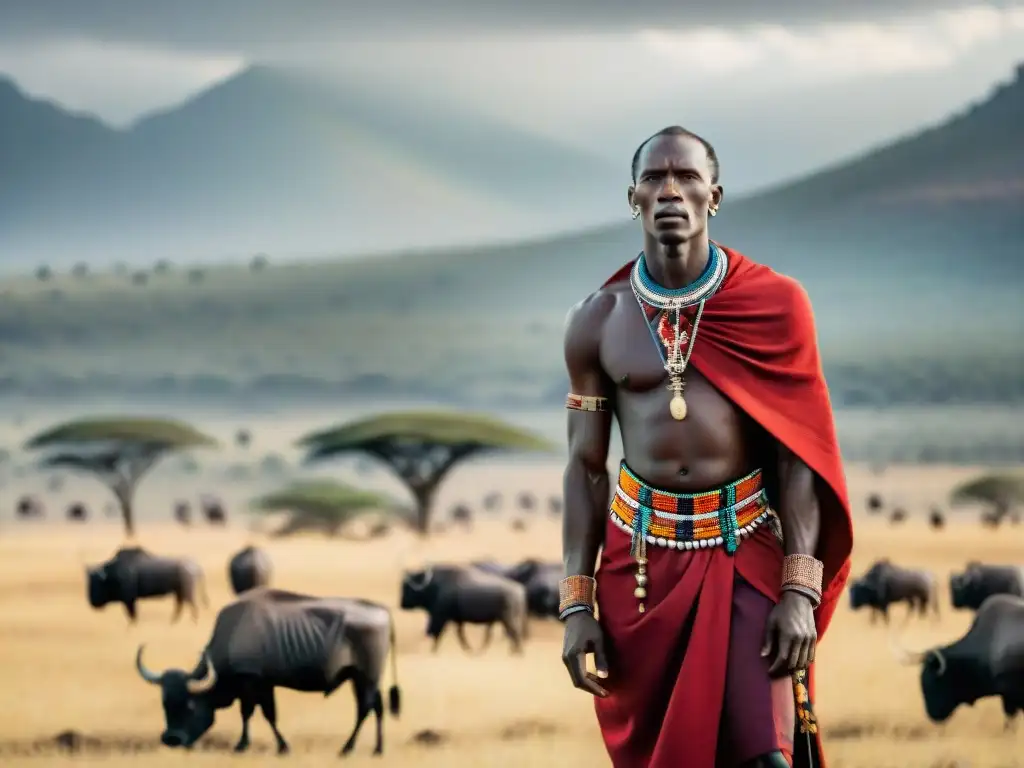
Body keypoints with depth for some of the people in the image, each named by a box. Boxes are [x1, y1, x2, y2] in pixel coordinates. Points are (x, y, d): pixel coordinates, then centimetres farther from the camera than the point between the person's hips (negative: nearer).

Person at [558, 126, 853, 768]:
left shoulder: (774, 305, -4)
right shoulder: (597, 322, 2)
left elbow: (798, 453, -4)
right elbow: (586, 465, 5)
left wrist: (802, 589, -12)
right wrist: (577, 603, -1)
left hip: (746, 548, -2)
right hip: (639, 552, 2)